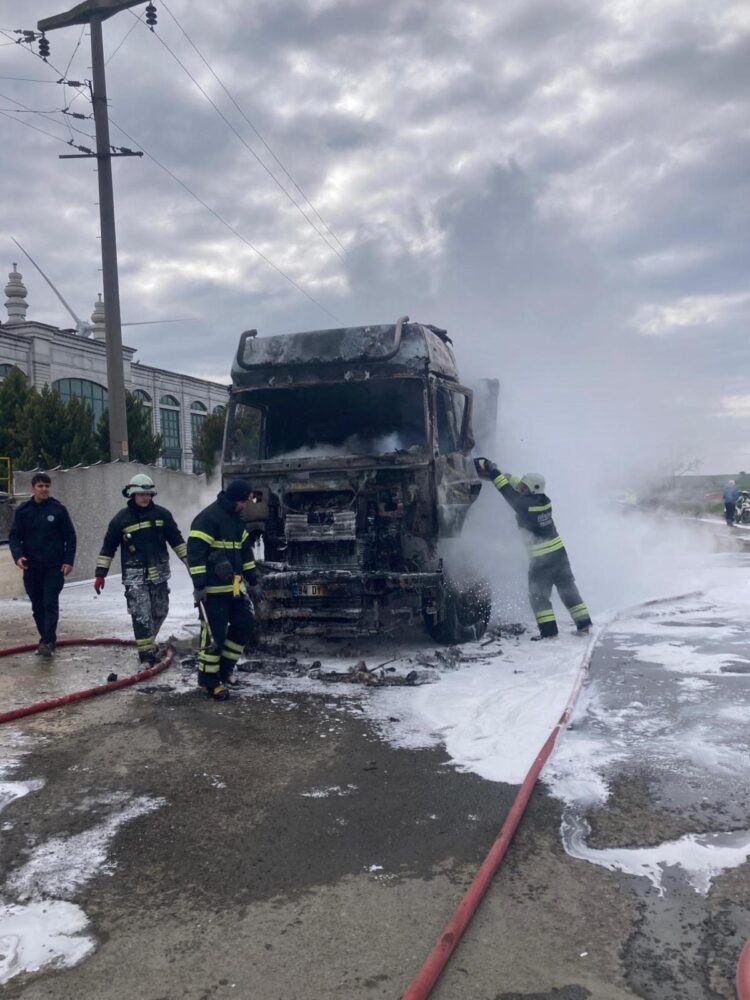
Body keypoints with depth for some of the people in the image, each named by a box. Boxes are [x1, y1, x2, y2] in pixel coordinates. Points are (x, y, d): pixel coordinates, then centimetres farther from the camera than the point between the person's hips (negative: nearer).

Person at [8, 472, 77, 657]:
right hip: (31, 567, 3)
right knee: (37, 607, 10)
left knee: (50, 604, -8)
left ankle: (47, 642, -7)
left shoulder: (58, 509, -2)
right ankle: (46, 639, 22)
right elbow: (14, 536, 4)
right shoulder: (23, 511, 3)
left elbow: (70, 537, 1)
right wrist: (18, 555, -14)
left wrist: (68, 561, -6)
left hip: (54, 567, -3)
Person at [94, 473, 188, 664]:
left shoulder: (161, 514, 1)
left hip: (159, 573, 3)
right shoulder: (121, 518, -4)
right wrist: (100, 574, -1)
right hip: (135, 575, -3)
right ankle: (147, 651, -4)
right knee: (141, 614, -9)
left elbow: (176, 540, 7)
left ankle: (148, 641, 36)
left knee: (160, 611, 13)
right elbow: (108, 547, 2)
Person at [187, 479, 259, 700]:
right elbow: (195, 552, -20)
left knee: (244, 624, 11)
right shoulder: (207, 518, -16)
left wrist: (253, 580, 21)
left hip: (234, 585, 9)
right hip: (213, 588, -9)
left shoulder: (236, 518, 13)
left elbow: (245, 550, 21)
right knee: (214, 633, -4)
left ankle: (225, 666, 25)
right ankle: (209, 680, 8)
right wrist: (198, 585, -23)